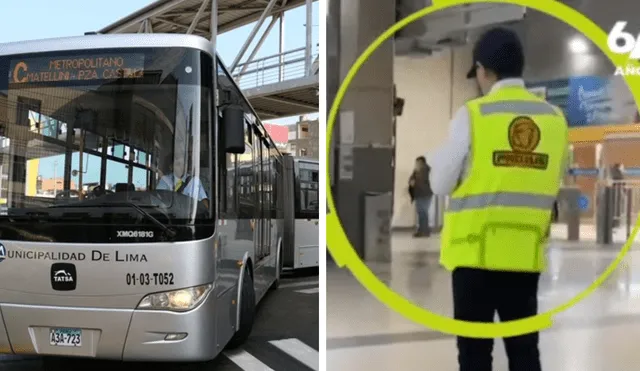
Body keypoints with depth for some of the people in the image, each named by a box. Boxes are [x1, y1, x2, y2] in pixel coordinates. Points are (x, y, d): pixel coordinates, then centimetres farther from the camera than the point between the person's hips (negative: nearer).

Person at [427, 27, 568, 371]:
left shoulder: (472, 114, -10)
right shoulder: (554, 118, 2)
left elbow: (440, 184, -5)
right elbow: (552, 185, 9)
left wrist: (437, 157, 14)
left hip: (476, 250, -4)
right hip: (526, 252, 4)